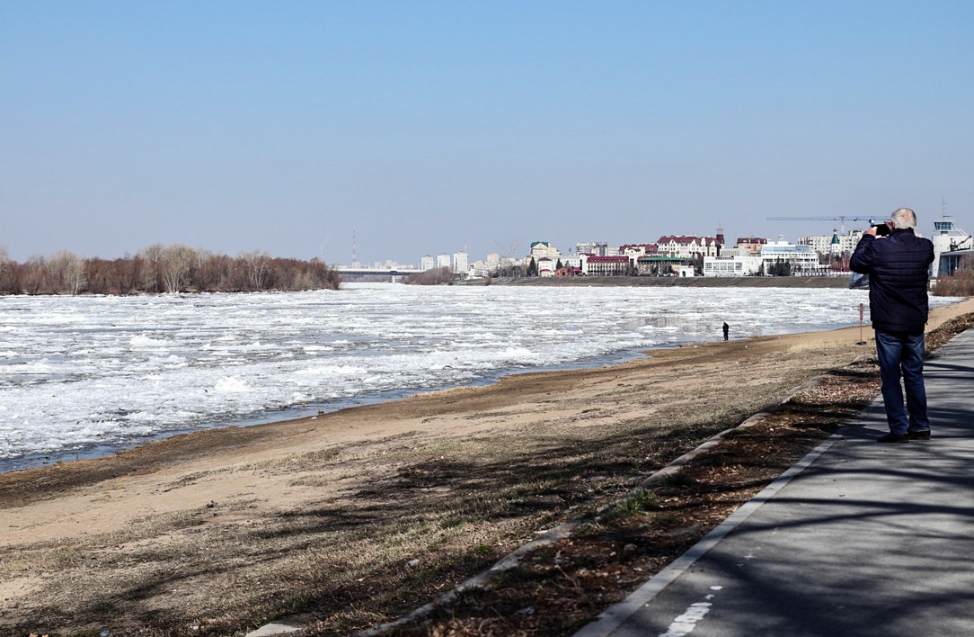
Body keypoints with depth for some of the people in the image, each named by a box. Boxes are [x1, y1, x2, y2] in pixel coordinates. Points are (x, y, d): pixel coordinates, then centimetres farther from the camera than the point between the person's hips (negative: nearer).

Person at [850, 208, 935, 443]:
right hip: (916, 323, 4)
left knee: (890, 377, 2)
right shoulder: (925, 247, -3)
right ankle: (920, 427, 18)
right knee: (915, 374, 14)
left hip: (887, 324, -4)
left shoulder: (879, 247, -15)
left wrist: (867, 238, 14)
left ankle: (899, 428, -1)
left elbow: (855, 263, 1)